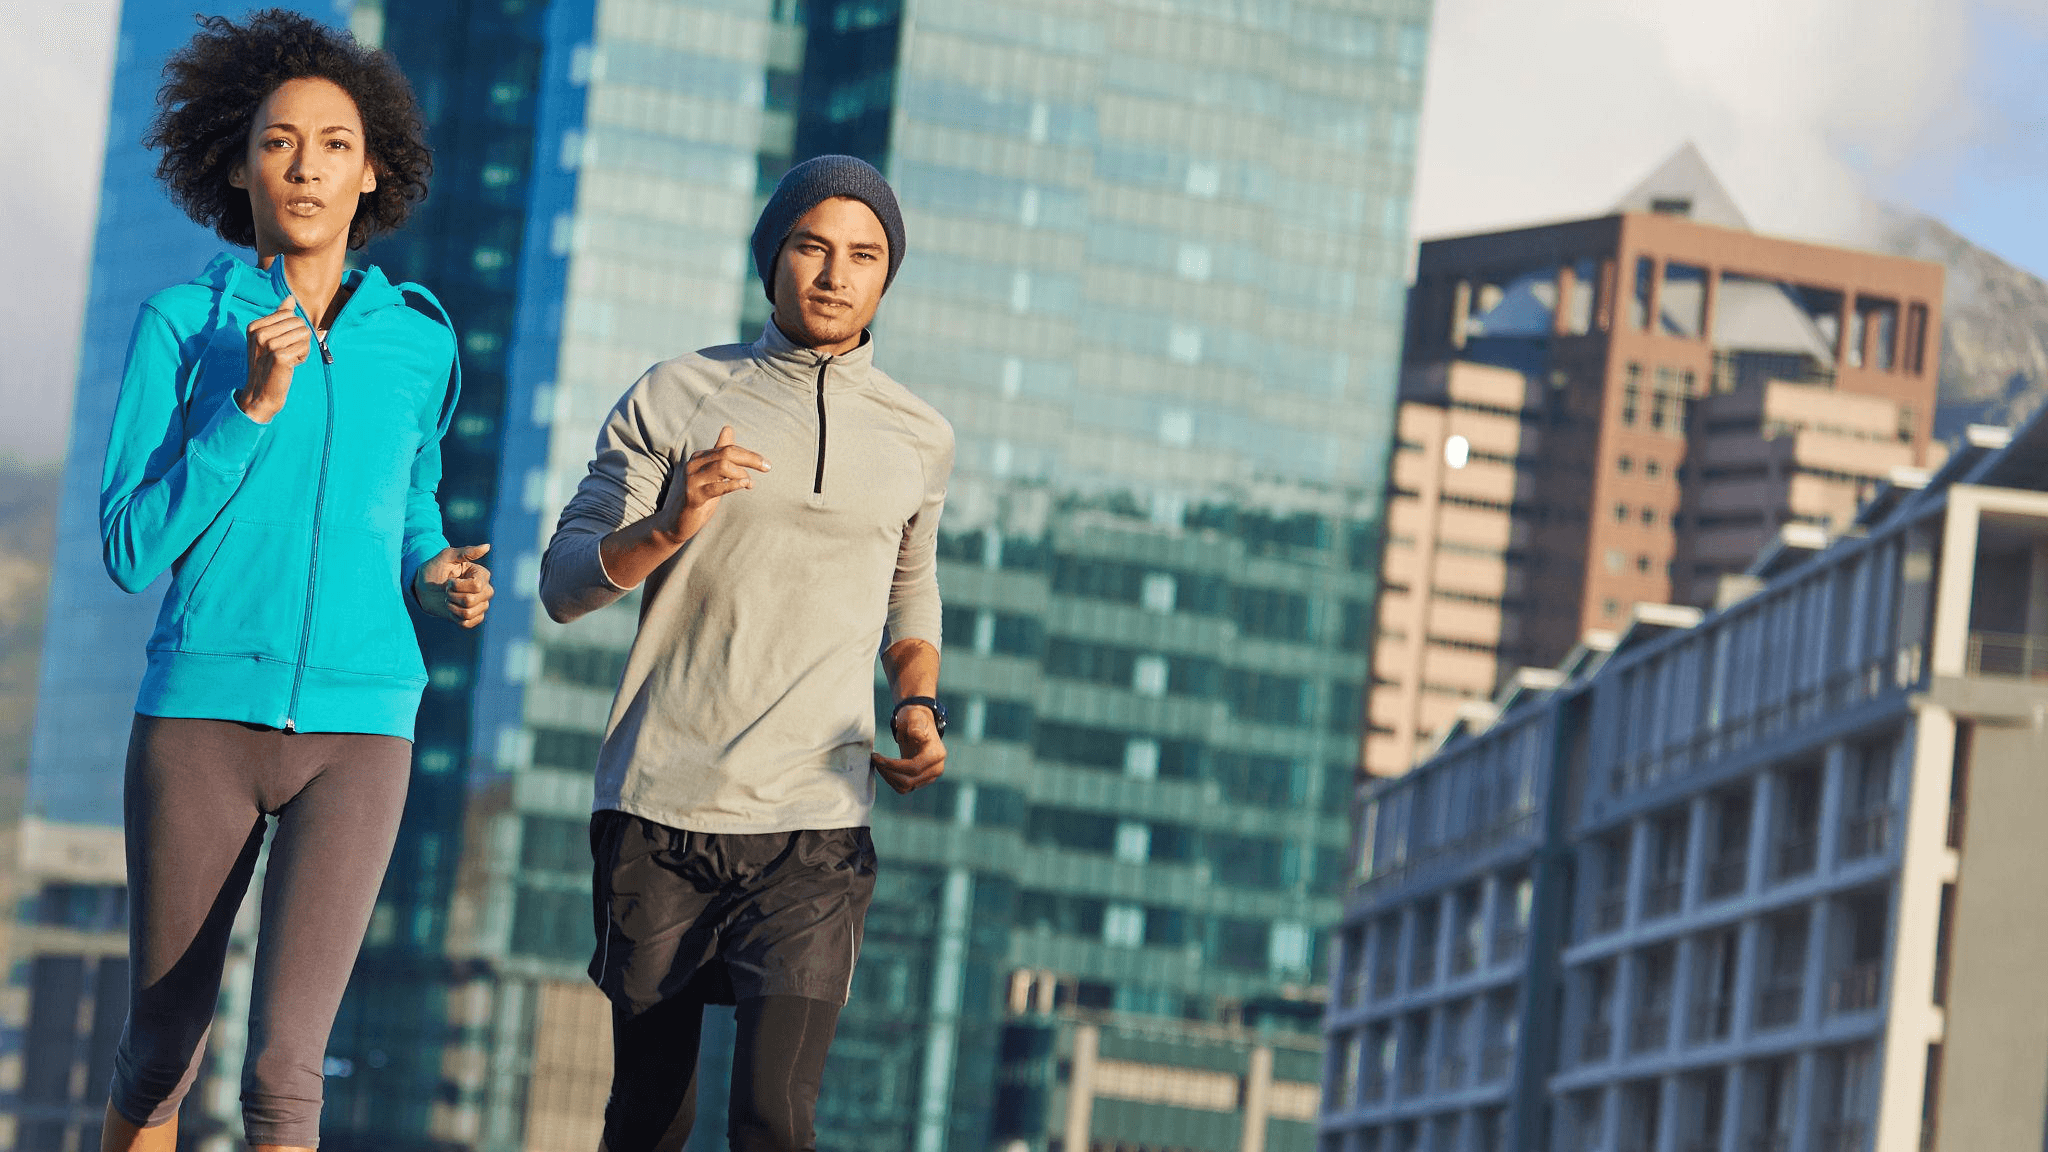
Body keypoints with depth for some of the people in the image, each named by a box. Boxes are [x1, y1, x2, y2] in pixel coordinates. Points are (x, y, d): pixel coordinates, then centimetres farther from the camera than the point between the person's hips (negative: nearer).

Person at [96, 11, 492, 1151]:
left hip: (356, 729, 1)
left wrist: (438, 577, 1)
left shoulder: (419, 340, 6)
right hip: (200, 716, 0)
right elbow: (132, 549, -7)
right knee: (158, 1058, 11)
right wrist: (254, 403, -16)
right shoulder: (182, 323, -1)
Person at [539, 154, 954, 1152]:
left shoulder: (917, 440, 10)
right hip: (658, 810, 0)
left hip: (812, 826, 0)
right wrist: (670, 526, -18)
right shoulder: (675, 399, 3)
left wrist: (920, 707, 6)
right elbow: (564, 584, 1)